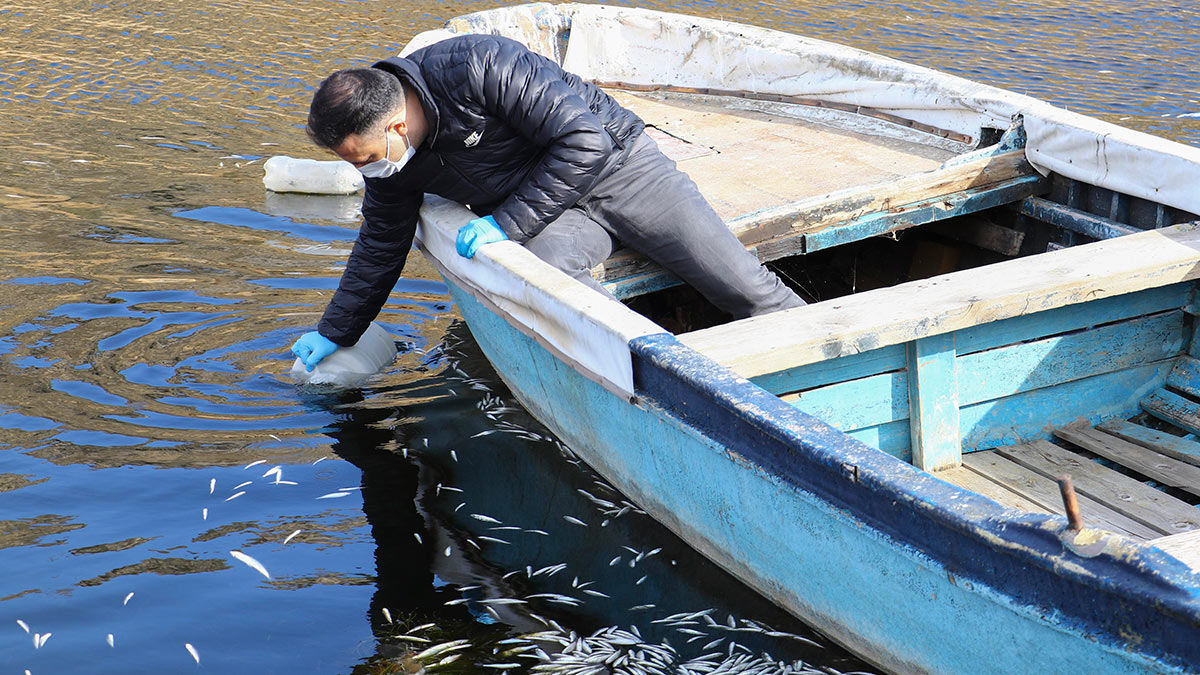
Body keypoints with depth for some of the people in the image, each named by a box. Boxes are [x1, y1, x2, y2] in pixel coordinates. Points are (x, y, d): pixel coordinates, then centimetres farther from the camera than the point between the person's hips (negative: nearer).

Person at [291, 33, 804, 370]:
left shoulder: (478, 67, -29)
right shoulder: (390, 165, -5)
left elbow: (587, 141, -28)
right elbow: (380, 244, 13)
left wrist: (506, 223, -26)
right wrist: (334, 333, 20)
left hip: (615, 163, -4)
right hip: (549, 216, 5)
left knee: (744, 286, -9)